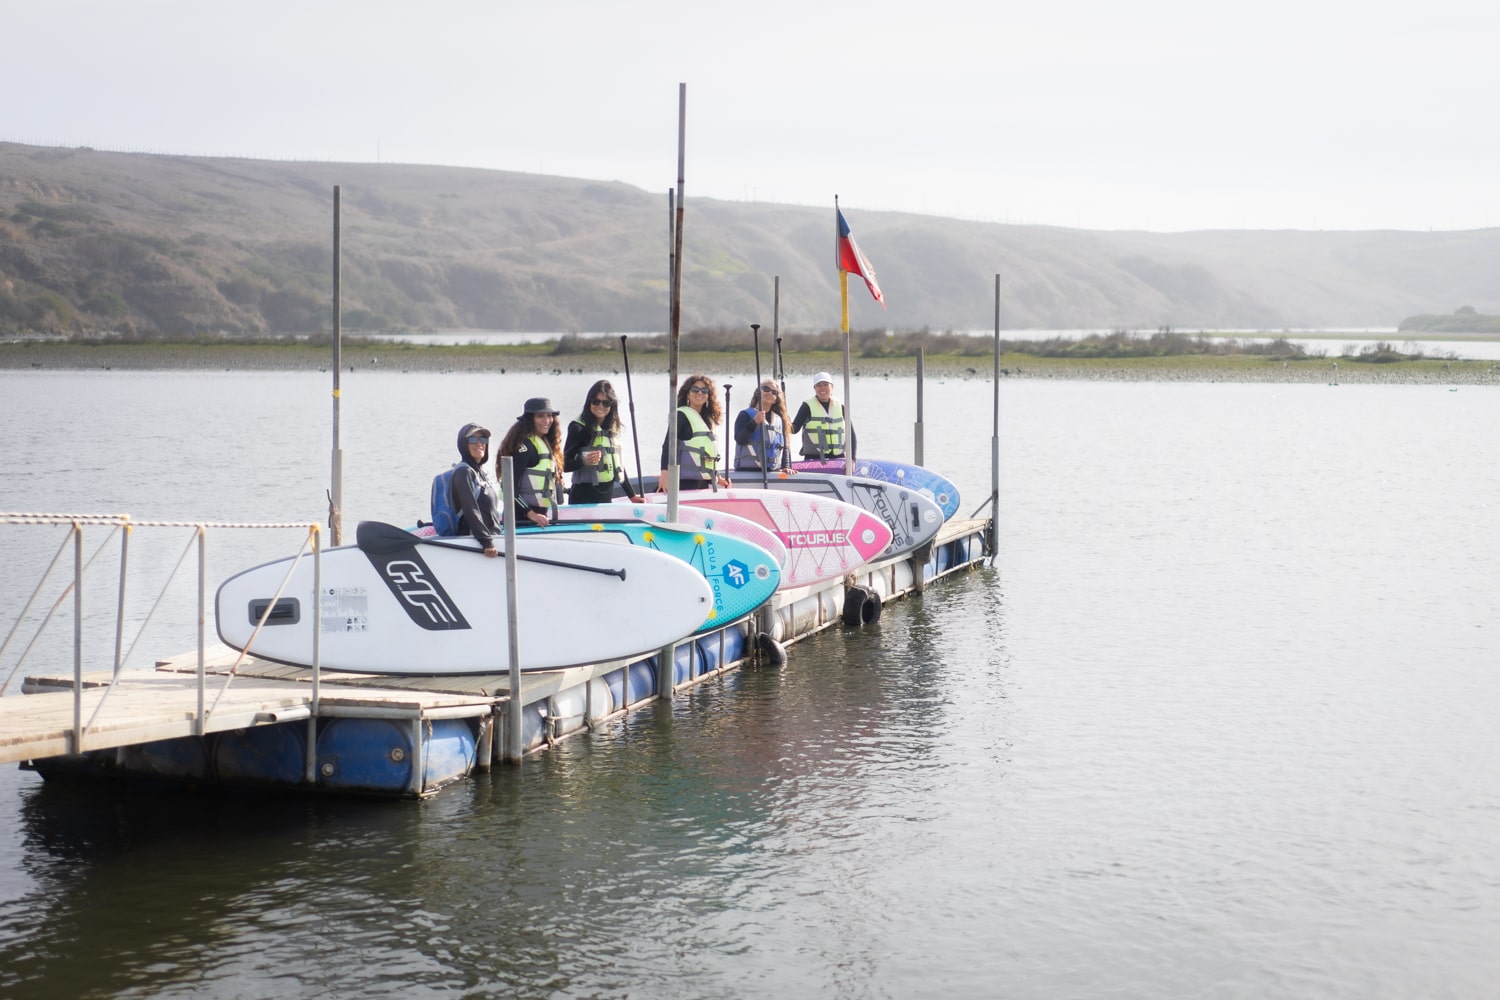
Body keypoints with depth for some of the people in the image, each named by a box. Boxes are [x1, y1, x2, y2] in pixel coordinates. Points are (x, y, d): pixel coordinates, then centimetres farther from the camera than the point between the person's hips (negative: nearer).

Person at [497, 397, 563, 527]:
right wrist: (530, 514, -24)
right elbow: (510, 485, -19)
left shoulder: (546, 442, 15)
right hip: (522, 516, -9)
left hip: (540, 513, 9)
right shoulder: (525, 444, -13)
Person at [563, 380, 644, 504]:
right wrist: (584, 461, -30)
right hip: (584, 499, -6)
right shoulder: (579, 429, -7)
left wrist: (632, 495, 24)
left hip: (607, 497, 6)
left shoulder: (613, 429, 13)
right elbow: (565, 465, -11)